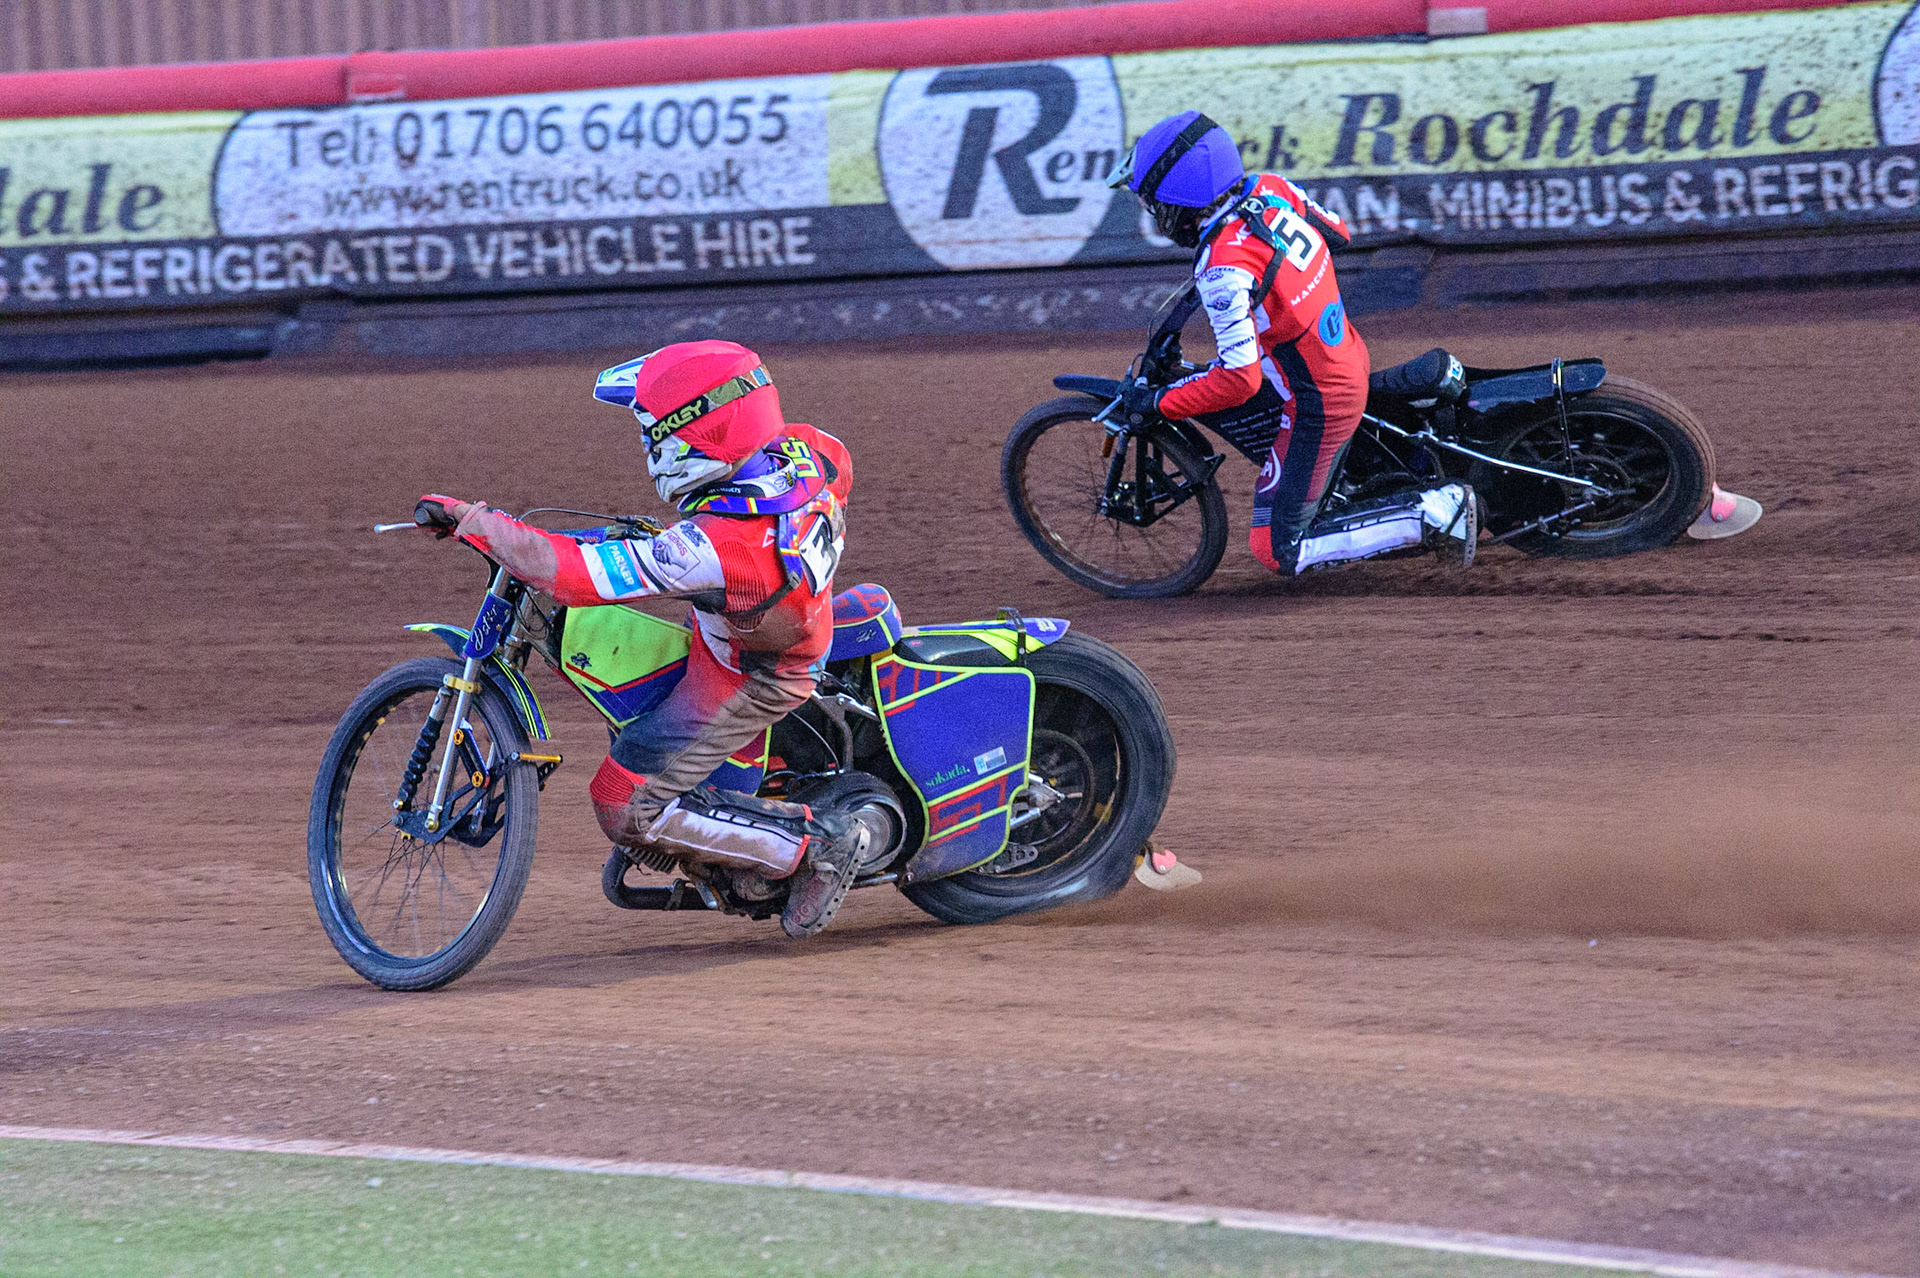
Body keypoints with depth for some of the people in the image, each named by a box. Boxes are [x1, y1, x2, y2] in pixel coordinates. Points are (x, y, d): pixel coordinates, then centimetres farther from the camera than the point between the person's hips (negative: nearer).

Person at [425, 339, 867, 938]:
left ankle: (813, 845, 0)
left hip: (748, 681, -9)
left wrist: (474, 520, -27)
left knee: (627, 806, -2)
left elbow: (565, 571, -40)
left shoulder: (714, 549, -41)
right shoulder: (809, 451, -20)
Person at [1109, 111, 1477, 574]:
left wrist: (1158, 404, -17)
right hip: (1350, 359, 9)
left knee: (1278, 551, 2)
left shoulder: (1225, 270, -30)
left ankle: (1435, 513, -4)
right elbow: (1337, 232, 13)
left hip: (1319, 406, -9)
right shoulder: (1269, 189, -6)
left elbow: (1239, 379, -29)